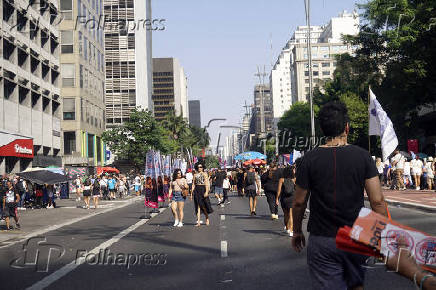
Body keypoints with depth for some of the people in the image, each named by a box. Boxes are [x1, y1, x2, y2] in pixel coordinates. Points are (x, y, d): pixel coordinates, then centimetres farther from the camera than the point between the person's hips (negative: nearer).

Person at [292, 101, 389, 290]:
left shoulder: (310, 159, -6)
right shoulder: (362, 157, -4)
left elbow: (299, 202, -1)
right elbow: (377, 201, -6)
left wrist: (297, 232, 14)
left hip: (322, 240, -2)